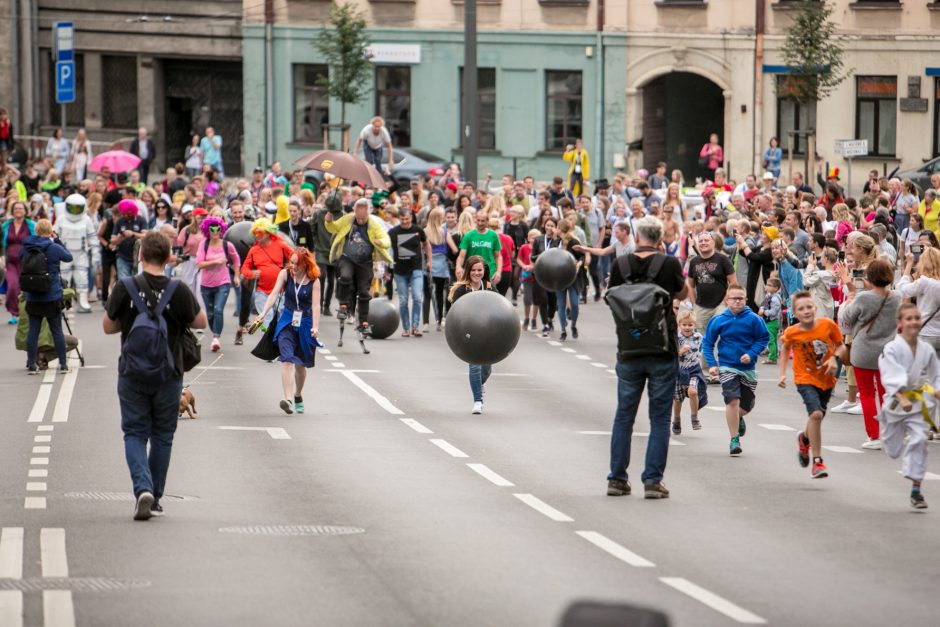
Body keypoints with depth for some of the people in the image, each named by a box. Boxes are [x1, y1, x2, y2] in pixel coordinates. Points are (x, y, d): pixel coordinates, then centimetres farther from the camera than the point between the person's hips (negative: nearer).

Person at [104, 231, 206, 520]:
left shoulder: (124, 288, -9)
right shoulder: (178, 290, -11)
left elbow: (108, 327, 0)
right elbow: (201, 322, 0)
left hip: (132, 374, 0)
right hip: (168, 374, 0)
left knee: (135, 433, 7)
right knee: (162, 436, 13)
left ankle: (143, 487, -15)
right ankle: (154, 499, 16)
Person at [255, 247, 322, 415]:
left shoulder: (314, 281, -5)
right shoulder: (285, 274, -2)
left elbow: (316, 305, -11)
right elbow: (274, 294, -9)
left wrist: (315, 327, -22)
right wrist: (263, 313, -22)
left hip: (305, 324, 0)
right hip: (287, 323, 0)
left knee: (300, 364, 12)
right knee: (287, 359, -18)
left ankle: (298, 396, 36)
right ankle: (288, 399, -29)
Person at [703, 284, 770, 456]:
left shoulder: (753, 319, -8)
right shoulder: (718, 320, -6)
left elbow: (764, 338, -1)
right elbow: (708, 343, 2)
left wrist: (752, 354, -14)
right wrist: (712, 364, -7)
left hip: (748, 369, 2)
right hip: (727, 367, -2)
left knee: (747, 405, 11)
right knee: (732, 400, -17)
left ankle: (738, 418, 49)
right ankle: (734, 440, -8)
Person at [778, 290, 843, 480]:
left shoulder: (828, 325, -13)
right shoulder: (791, 333, -12)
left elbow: (839, 344, 3)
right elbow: (785, 350, 8)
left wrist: (834, 359, -16)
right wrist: (782, 374, 0)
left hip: (826, 379, 3)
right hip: (805, 379, -3)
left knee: (817, 416, 18)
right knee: (816, 414, -23)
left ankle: (804, 439, 55)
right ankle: (817, 462, -16)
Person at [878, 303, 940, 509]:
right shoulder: (891, 349, -16)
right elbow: (891, 378, -27)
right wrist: (902, 399, -40)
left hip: (920, 402, 2)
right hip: (896, 402, -2)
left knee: (919, 442, -14)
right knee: (893, 451, 12)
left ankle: (916, 491, -7)